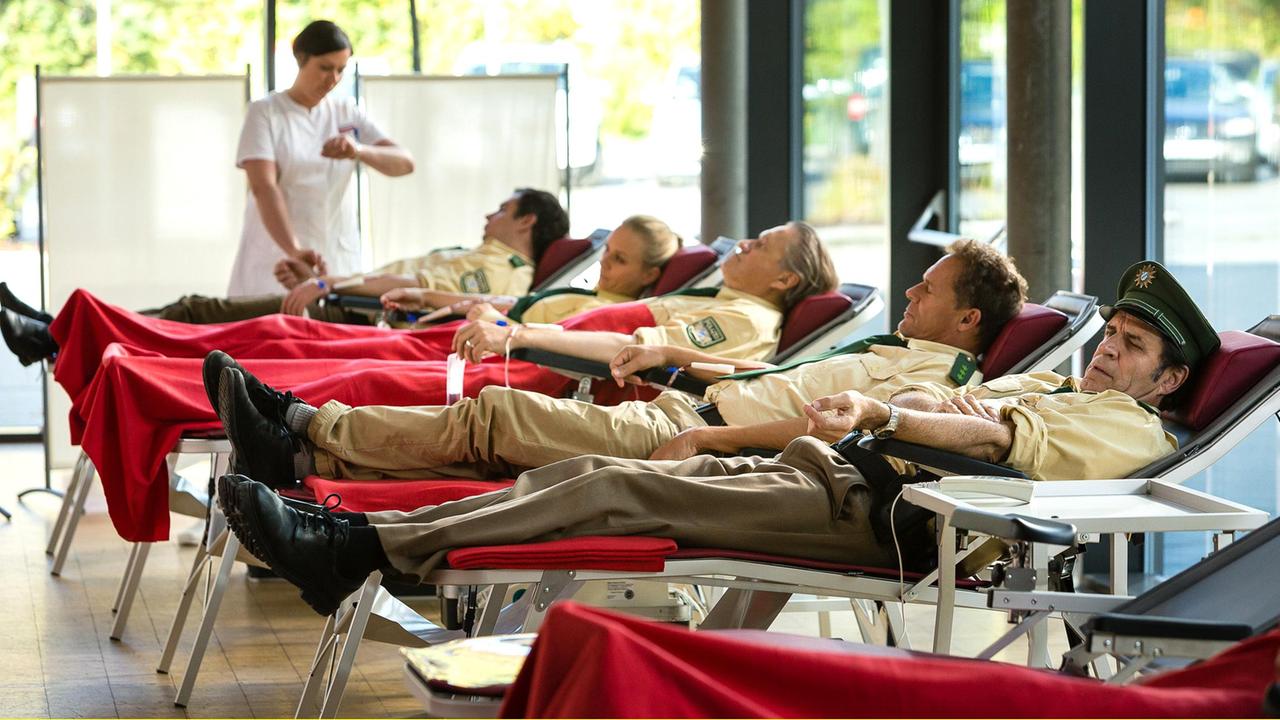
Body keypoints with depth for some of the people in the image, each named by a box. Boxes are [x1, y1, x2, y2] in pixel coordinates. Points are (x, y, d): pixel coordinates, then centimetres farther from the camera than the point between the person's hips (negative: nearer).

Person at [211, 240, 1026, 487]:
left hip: (699, 443, -9)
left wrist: (710, 436, -25)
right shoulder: (895, 347, 25)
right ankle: (305, 453, -4)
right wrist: (676, 354, 26)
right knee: (490, 429, -1)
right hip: (683, 410, 9)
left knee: (494, 415, -14)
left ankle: (310, 429, -10)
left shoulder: (943, 378, -6)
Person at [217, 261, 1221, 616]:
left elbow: (1003, 437, -16)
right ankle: (356, 539, -12)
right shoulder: (1054, 384, 31)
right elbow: (936, 397, 22)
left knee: (612, 487, -19)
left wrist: (882, 414, -26)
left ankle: (360, 548, -20)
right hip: (833, 476, 8)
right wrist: (917, 405, 0)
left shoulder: (1132, 430, 2)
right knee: (583, 471, -6)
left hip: (874, 511, -8)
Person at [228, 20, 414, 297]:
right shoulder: (264, 113, -2)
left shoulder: (348, 112, 8)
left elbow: (405, 163, -3)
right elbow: (263, 187, -16)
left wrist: (359, 151, -24)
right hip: (276, 256, -3)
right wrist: (294, 250, -31)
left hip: (339, 259, 3)